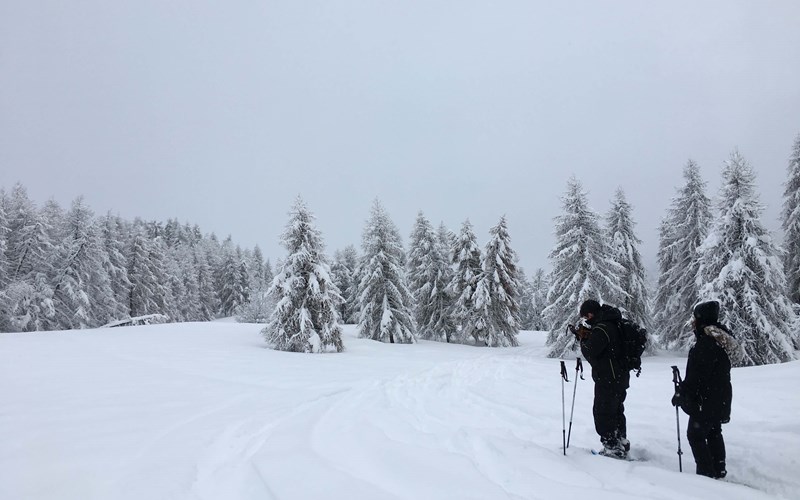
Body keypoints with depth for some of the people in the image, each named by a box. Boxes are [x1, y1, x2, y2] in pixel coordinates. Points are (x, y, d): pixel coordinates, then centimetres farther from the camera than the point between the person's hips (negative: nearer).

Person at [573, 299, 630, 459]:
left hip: (608, 381, -10)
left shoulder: (602, 328, -22)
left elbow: (589, 352, -20)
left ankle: (612, 447, 4)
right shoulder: (613, 325, 11)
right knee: (616, 412, 21)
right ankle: (621, 444, 32)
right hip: (620, 378, 10)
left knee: (602, 413, 0)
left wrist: (583, 339, -3)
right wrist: (585, 337, 6)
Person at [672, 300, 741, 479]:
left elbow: (697, 375, -24)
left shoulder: (705, 342, -24)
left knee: (696, 435, 1)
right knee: (714, 433, 20)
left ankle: (707, 473, 3)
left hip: (706, 399, -10)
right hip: (720, 398, 10)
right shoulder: (721, 338, 8)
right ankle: (719, 471, 28)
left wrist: (681, 394, -14)